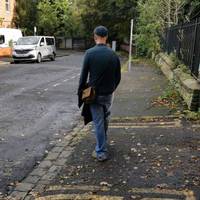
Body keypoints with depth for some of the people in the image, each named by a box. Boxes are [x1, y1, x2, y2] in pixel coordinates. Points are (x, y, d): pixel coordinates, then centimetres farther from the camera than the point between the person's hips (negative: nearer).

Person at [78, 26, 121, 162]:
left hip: (94, 94, -3)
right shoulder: (113, 54, -3)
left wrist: (81, 91, 3)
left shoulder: (90, 53, -13)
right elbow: (118, 77, 2)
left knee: (98, 122, 4)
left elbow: (84, 75, -10)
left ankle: (101, 152, 10)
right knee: (105, 120, 22)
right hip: (109, 94, 3)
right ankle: (103, 144, 41)